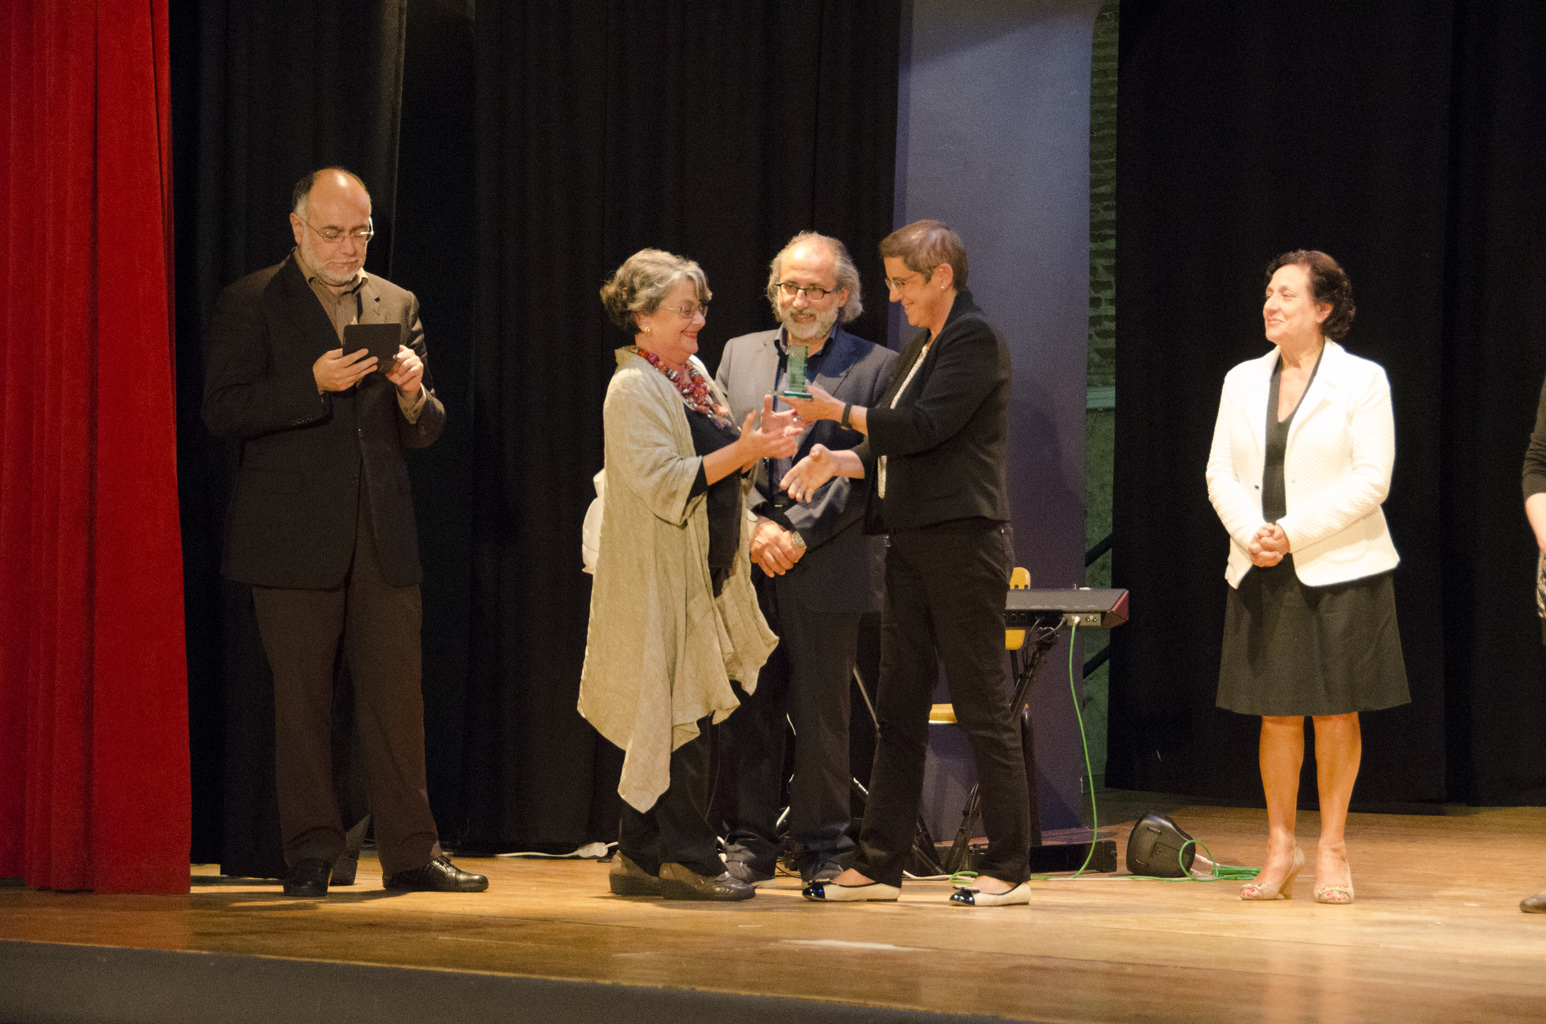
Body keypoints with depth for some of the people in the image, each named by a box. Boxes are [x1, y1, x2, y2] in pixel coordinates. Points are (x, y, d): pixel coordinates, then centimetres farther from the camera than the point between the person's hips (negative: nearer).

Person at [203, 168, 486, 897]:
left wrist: (414, 394, -8)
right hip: (293, 540, -4)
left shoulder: (397, 306, 15)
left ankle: (410, 852, 8)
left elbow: (424, 432, 15)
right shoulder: (250, 304, 1)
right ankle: (310, 856, 8)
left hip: (382, 536, 4)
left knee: (396, 698, 2)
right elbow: (221, 411, -8)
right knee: (301, 700, 1)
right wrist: (313, 385, -17)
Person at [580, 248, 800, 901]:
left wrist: (756, 447, 1)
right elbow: (661, 480, -19)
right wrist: (741, 453, -22)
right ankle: (687, 857, -3)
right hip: (661, 574, -9)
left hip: (705, 573, 9)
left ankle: (640, 857, 14)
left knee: (666, 720, 10)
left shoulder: (693, 376, 16)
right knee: (683, 714, -7)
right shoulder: (633, 389, -10)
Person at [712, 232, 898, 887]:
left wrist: (800, 533, -13)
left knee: (820, 714, 1)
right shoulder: (740, 354, 14)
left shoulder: (876, 368, 2)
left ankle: (824, 850, 9)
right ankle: (749, 844, 11)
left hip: (825, 567, -3)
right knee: (745, 709, 4)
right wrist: (754, 526, -7)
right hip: (745, 565, 3)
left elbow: (866, 469, -6)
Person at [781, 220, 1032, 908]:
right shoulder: (919, 348, 20)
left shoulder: (974, 340, -9)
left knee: (983, 707, -5)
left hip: (963, 541, -9)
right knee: (898, 709, 8)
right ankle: (879, 864, 11)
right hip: (911, 544, 9)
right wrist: (838, 461, 4)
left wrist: (839, 411, -9)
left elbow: (924, 427, -18)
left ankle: (1009, 870, -1)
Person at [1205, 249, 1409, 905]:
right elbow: (1220, 474, 8)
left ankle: (1332, 851, 11)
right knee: (1277, 713, 5)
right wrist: (1252, 533, -11)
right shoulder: (1242, 382, 11)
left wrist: (1292, 532, -16)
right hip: (1262, 574, 4)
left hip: (1340, 570, -3)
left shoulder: (1362, 381, -3)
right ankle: (1280, 850, 14)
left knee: (1335, 711, 1)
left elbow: (1370, 481, -10)